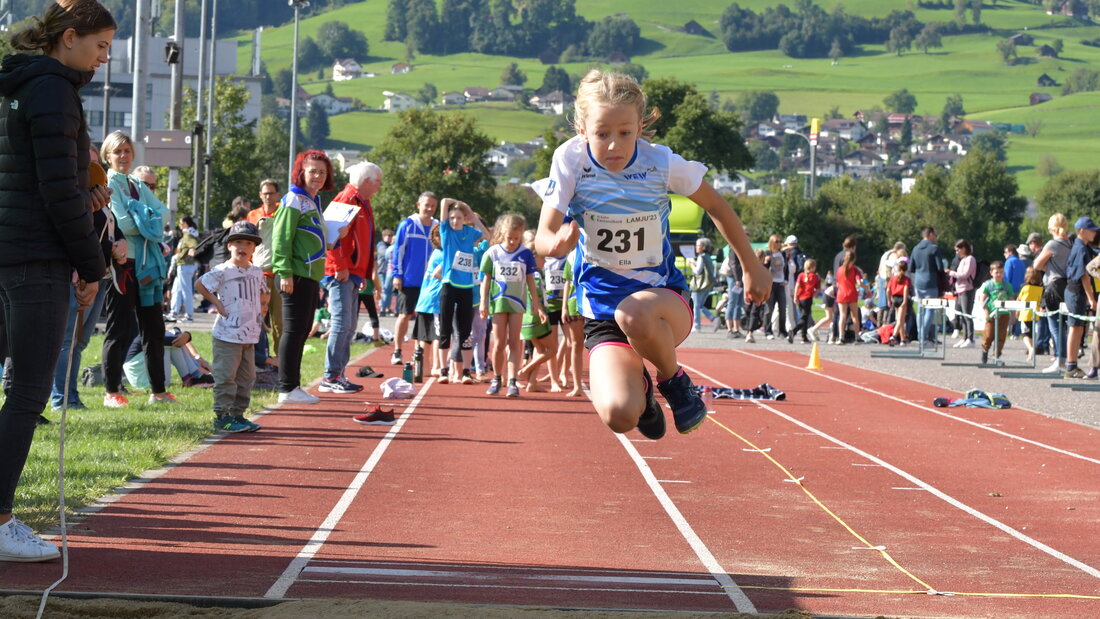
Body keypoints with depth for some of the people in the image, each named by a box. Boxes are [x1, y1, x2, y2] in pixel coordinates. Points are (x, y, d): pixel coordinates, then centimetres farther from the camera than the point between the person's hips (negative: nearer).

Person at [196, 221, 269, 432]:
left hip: (249, 335, 7)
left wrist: (263, 302, 12)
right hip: (227, 334, -7)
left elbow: (263, 292, 30)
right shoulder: (222, 271, -9)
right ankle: (222, 417, -2)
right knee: (226, 377, -6)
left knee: (246, 378, 11)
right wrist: (216, 303, -10)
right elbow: (200, 284, -6)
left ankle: (238, 414, 20)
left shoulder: (257, 273, 12)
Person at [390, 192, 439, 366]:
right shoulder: (407, 225, -3)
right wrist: (397, 275, -7)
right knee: (404, 315, -1)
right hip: (409, 280, -3)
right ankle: (397, 352, 6)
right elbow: (398, 250, -2)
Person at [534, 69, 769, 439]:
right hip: (601, 308, 1)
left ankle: (673, 380, -6)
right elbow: (543, 237, -13)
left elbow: (716, 207, 6)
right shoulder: (570, 160, -12)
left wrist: (752, 267, 12)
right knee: (618, 415, -24)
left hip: (664, 298, -1)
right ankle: (639, 385, 16)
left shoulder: (661, 163, -11)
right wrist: (558, 243, -37)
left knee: (633, 313, -41)